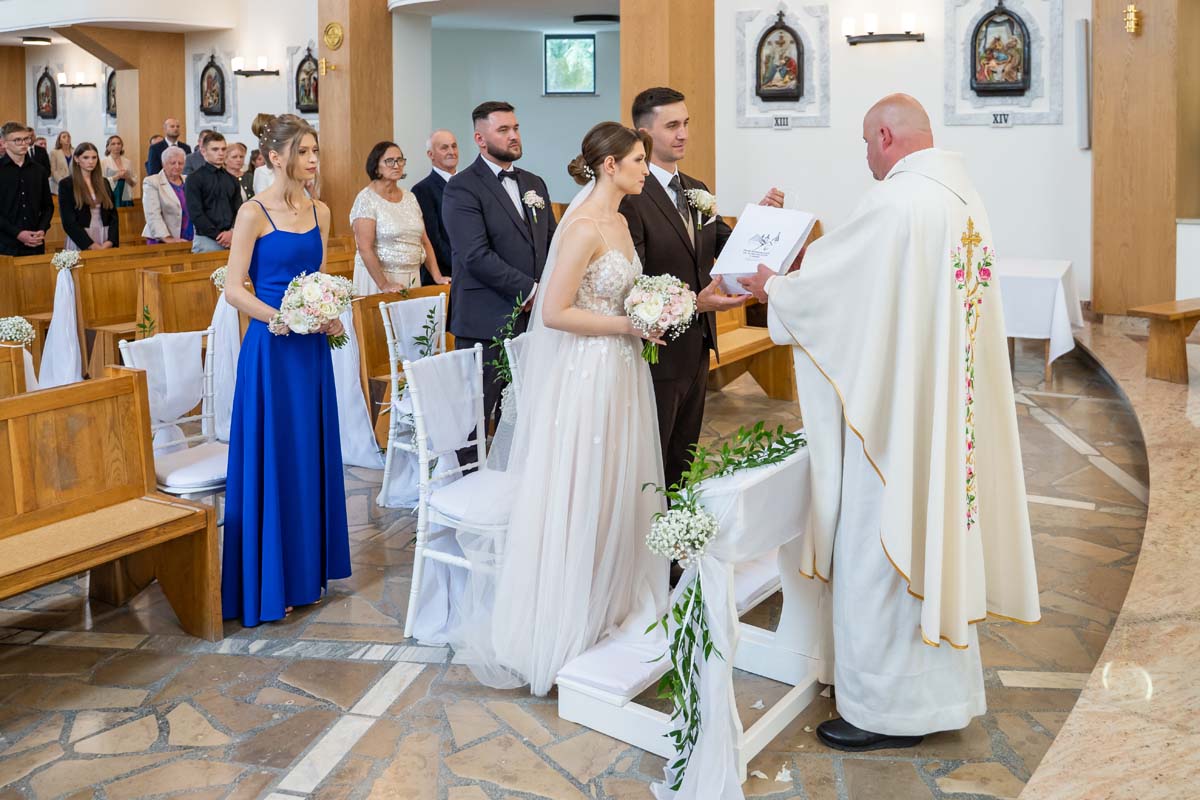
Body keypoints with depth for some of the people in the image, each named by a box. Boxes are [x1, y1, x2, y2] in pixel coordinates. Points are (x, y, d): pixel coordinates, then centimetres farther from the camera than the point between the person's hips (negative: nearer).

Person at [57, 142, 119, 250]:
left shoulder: (103, 183, 10)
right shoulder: (66, 184, -2)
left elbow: (113, 214, 6)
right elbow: (68, 221, -9)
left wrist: (109, 242, -10)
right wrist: (92, 246, -16)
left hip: (105, 240, 3)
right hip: (80, 242, -3)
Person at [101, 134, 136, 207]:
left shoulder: (127, 162, 13)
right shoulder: (103, 162, 2)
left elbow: (134, 181, 13)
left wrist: (127, 178, -7)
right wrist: (116, 177, -15)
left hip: (126, 199, 3)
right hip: (111, 198, -3)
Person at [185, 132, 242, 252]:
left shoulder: (232, 180, 15)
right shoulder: (194, 179, 1)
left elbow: (239, 209, 10)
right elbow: (195, 213, -7)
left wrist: (232, 232, -8)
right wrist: (218, 235, -11)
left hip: (232, 238, 4)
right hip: (206, 240, -4)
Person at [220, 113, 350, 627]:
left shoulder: (320, 211, 10)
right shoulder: (254, 213, -8)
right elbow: (234, 288, -10)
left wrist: (330, 316, -2)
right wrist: (275, 317, -23)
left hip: (313, 345, 6)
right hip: (271, 347, -6)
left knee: (312, 452, 11)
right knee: (272, 455, 0)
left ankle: (307, 567, 25)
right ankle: (267, 582, 12)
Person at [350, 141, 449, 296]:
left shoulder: (410, 197, 10)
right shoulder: (366, 199, -8)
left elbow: (424, 242, 11)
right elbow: (364, 248, -15)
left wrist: (438, 277, 0)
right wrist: (384, 285, -21)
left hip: (411, 277, 6)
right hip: (377, 276, -5)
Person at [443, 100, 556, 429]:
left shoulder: (535, 184, 16)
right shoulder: (462, 188, -7)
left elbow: (552, 242, 17)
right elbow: (476, 256, -17)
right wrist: (529, 290, -13)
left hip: (534, 318, 6)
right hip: (486, 324, -6)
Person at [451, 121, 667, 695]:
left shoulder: (618, 222, 11)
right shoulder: (584, 226, -18)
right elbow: (554, 312, -22)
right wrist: (629, 325, -17)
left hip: (621, 371, 9)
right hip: (587, 373, -9)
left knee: (616, 492, 16)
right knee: (579, 498, 0)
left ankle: (610, 603, 31)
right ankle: (564, 624, 14)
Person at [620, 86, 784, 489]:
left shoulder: (697, 191, 10)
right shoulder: (631, 198, -18)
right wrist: (695, 302, -32)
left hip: (698, 347, 8)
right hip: (660, 350, -8)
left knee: (684, 456, 20)